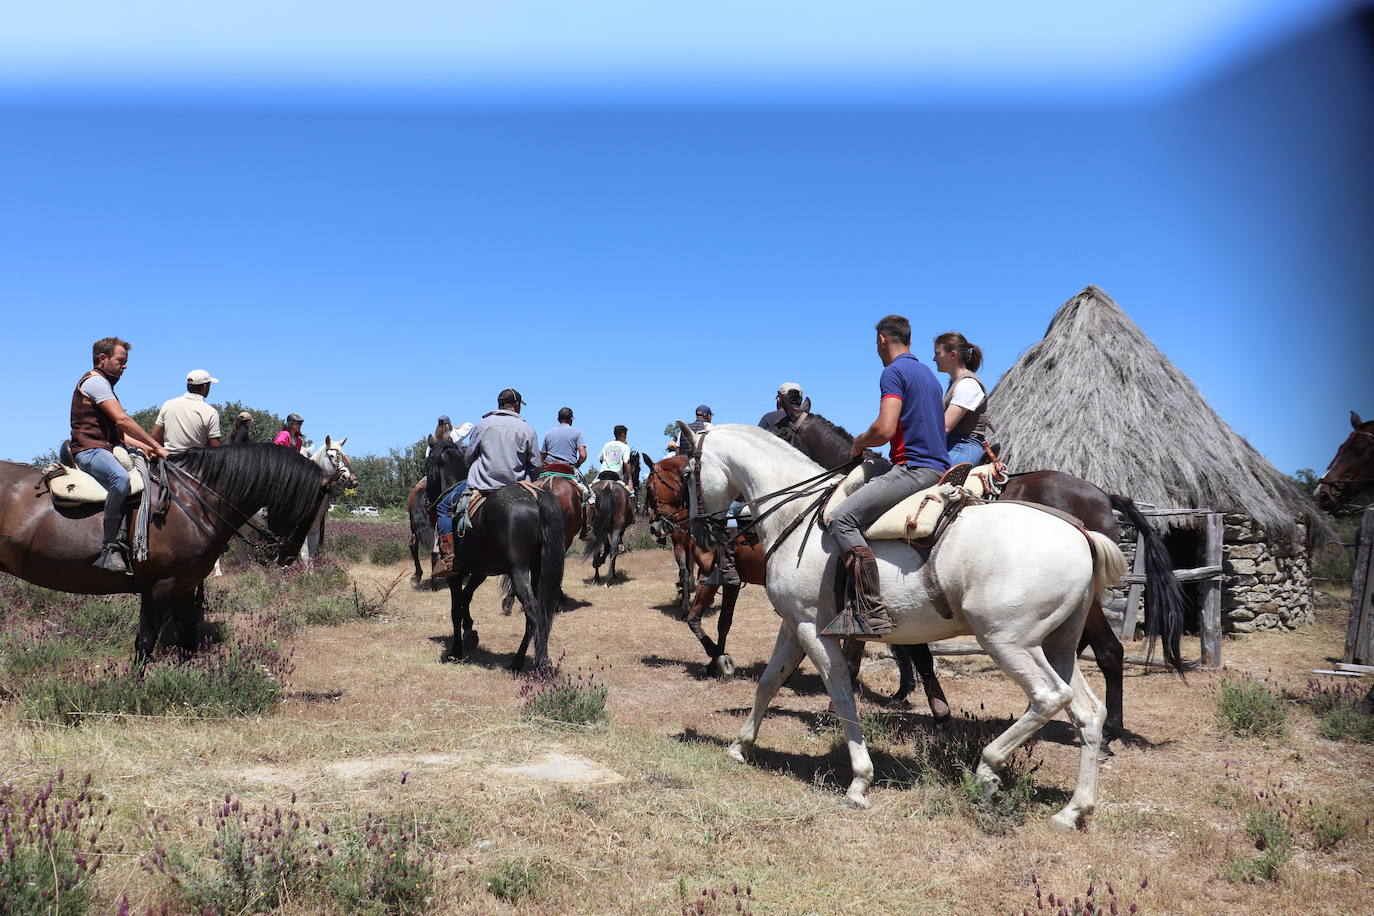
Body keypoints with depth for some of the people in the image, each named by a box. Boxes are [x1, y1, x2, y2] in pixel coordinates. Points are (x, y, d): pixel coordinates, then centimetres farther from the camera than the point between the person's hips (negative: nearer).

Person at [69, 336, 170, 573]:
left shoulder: (104, 385, 29)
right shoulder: (94, 381, -4)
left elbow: (117, 432, 27)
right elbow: (122, 420, -15)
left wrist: (145, 447, 11)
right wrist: (156, 446, -13)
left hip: (106, 450, 11)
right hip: (90, 449, -11)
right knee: (120, 478, -38)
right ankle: (110, 548, -46)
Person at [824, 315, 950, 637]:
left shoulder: (893, 372, -8)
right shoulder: (927, 372, 22)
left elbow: (884, 430, -20)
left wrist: (860, 441, 1)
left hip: (913, 468, -10)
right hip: (939, 467, 10)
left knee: (843, 519, -21)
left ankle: (870, 609, -31)